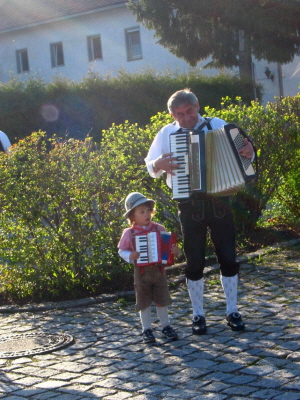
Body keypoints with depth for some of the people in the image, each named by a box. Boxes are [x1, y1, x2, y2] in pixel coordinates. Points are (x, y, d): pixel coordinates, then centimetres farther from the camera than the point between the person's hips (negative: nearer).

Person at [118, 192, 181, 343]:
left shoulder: (159, 228, -3)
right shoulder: (129, 233, -7)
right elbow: (122, 251, 1)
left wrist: (175, 251, -15)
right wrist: (130, 256, -18)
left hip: (159, 270, 1)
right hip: (141, 272, -1)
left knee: (161, 301, 10)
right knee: (145, 303, 8)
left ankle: (166, 326, 25)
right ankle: (147, 329, 20)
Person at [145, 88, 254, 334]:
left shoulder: (217, 126, 2)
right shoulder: (167, 134, 4)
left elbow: (237, 153, 1)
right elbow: (150, 167, 8)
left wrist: (248, 152, -22)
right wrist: (159, 164, -15)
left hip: (219, 201, 0)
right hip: (190, 205, 0)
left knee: (228, 257, 3)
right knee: (194, 262, 6)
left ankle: (233, 312, 17)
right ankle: (198, 315, 19)